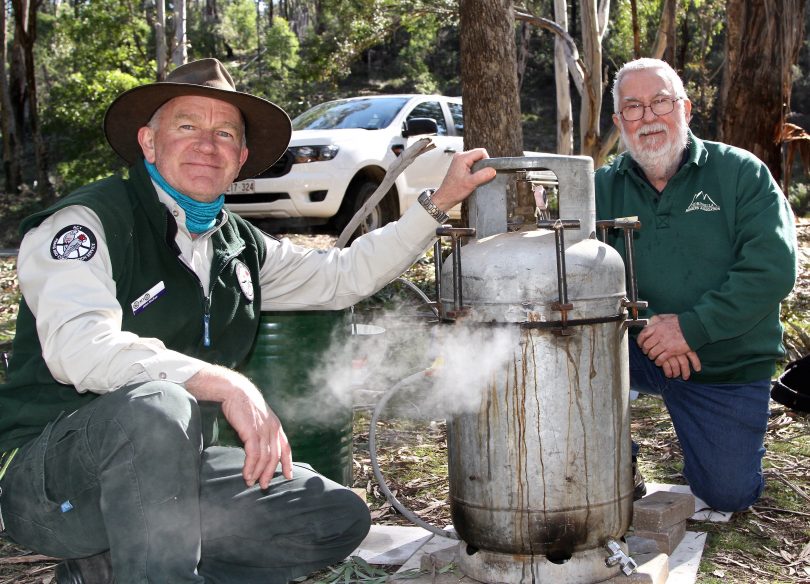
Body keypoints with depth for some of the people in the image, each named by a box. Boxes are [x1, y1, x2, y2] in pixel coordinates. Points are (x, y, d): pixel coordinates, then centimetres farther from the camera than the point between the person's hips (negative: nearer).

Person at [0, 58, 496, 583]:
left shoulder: (240, 245, 10)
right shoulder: (89, 222, -12)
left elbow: (343, 275, 20)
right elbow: (79, 347, -29)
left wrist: (439, 203, 17)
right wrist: (224, 384, -34)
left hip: (165, 472, 8)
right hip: (52, 476, -7)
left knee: (340, 518, 0)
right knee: (155, 403, -37)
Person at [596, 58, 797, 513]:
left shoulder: (741, 173, -8)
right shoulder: (604, 187, -1)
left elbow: (774, 268, -17)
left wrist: (691, 327, -25)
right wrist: (643, 325, -25)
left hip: (728, 364, -1)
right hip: (639, 353, 1)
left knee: (729, 495, -1)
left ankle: (738, 431, 36)